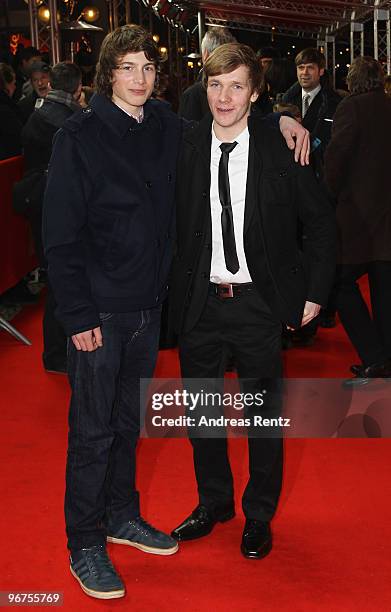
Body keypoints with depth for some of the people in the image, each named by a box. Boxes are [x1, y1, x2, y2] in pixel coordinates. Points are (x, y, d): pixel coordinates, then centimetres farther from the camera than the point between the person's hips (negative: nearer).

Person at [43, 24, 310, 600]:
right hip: (98, 309, -5)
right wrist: (78, 315, -17)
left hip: (149, 304, 5)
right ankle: (86, 546, 18)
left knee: (128, 420, 18)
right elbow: (60, 234, -13)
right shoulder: (80, 135, -11)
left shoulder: (166, 128, 4)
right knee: (93, 430, 3)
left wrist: (280, 120, 5)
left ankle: (122, 515, 36)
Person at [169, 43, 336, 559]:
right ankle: (213, 501, 39)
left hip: (260, 303, -2)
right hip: (199, 303, 3)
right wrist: (176, 289, -2)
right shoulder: (185, 148, -3)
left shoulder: (281, 148, -8)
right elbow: (175, 226, 5)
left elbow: (321, 221, 1)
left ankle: (259, 515, 32)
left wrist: (315, 293, -2)